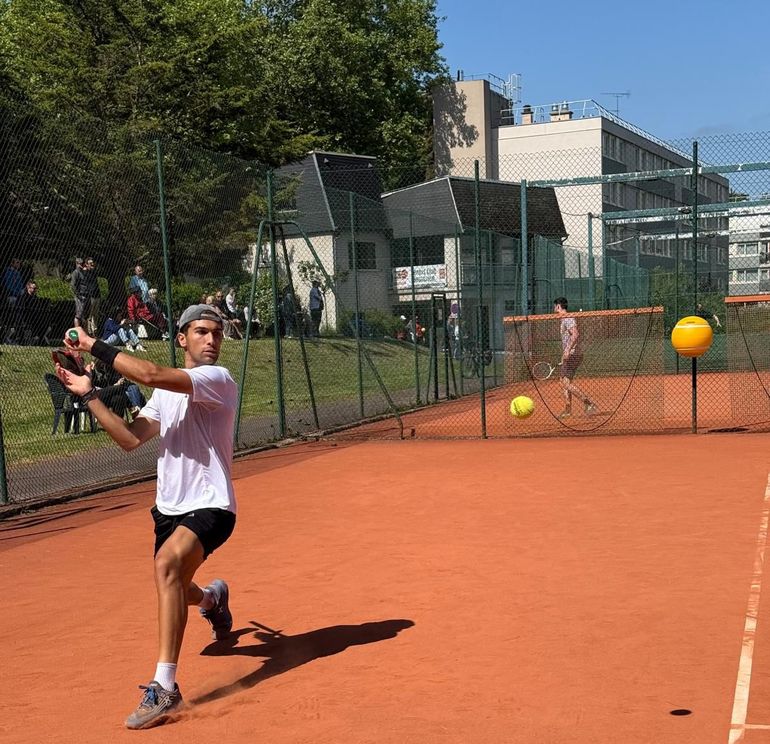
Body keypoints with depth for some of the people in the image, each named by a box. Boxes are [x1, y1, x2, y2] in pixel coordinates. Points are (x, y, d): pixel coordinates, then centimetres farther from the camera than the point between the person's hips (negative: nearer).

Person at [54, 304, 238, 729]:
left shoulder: (217, 379, -14)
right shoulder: (167, 390, 12)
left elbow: (150, 374, -29)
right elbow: (131, 439, 3)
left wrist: (93, 346, -20)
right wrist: (89, 396, -2)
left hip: (210, 507, -8)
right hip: (169, 507, 8)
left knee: (167, 563, -34)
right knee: (171, 591, 20)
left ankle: (164, 686, -31)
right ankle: (212, 598, 58)